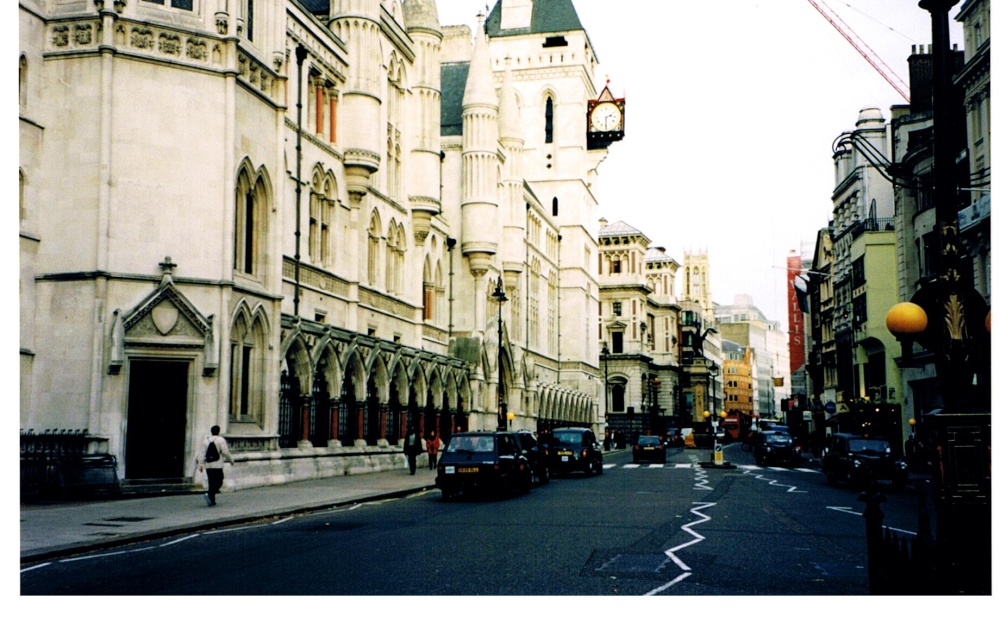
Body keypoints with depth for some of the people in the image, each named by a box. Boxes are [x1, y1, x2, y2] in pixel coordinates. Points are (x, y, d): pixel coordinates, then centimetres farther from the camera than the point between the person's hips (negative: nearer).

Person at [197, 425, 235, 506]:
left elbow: (202, 453, 6)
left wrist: (200, 464, 5)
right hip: (217, 466, -6)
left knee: (212, 483, 13)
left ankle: (212, 500, 13)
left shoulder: (206, 440, 11)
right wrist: (231, 460, 6)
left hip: (208, 466, 6)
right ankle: (209, 494, -24)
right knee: (218, 482, -2)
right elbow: (225, 452, -9)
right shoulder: (220, 440, -5)